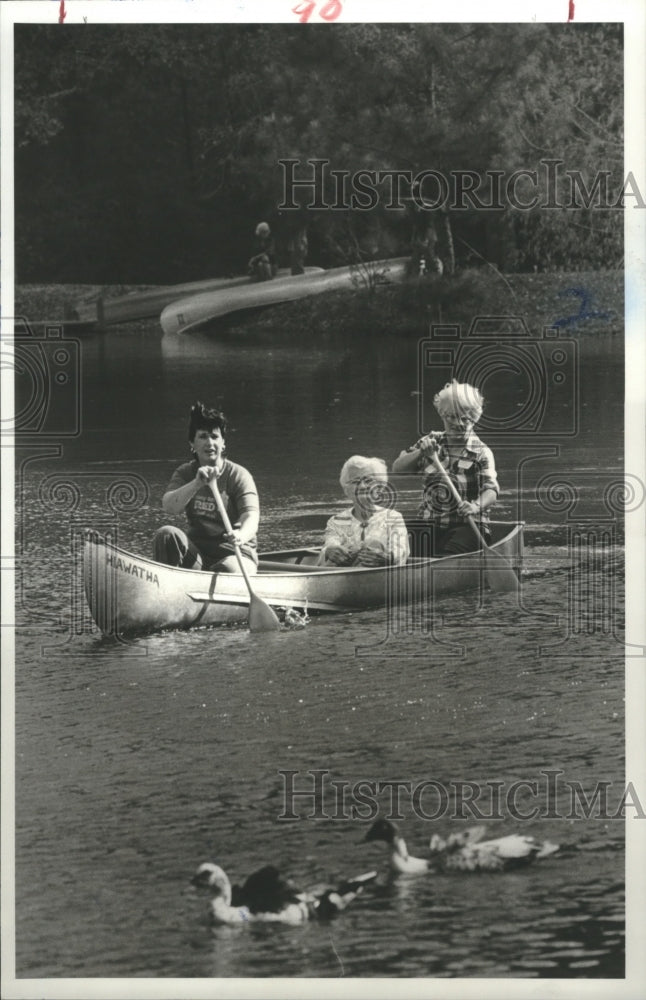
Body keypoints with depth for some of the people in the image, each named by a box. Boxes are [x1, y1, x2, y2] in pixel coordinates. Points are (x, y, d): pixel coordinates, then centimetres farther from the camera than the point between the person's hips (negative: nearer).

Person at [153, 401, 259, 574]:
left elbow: (251, 516, -22)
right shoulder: (185, 473, 5)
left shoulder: (239, 475, -6)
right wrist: (197, 483, -33)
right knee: (167, 534, -25)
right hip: (195, 552, 4)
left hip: (234, 554, -4)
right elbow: (169, 507, -15)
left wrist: (242, 535, -47)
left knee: (228, 570, -38)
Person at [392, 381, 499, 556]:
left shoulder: (481, 452, -1)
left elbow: (491, 490, -15)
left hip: (466, 525, -4)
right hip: (431, 524, 4)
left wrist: (476, 506, -38)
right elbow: (397, 468, 6)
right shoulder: (431, 442, 11)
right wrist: (420, 453, -14)